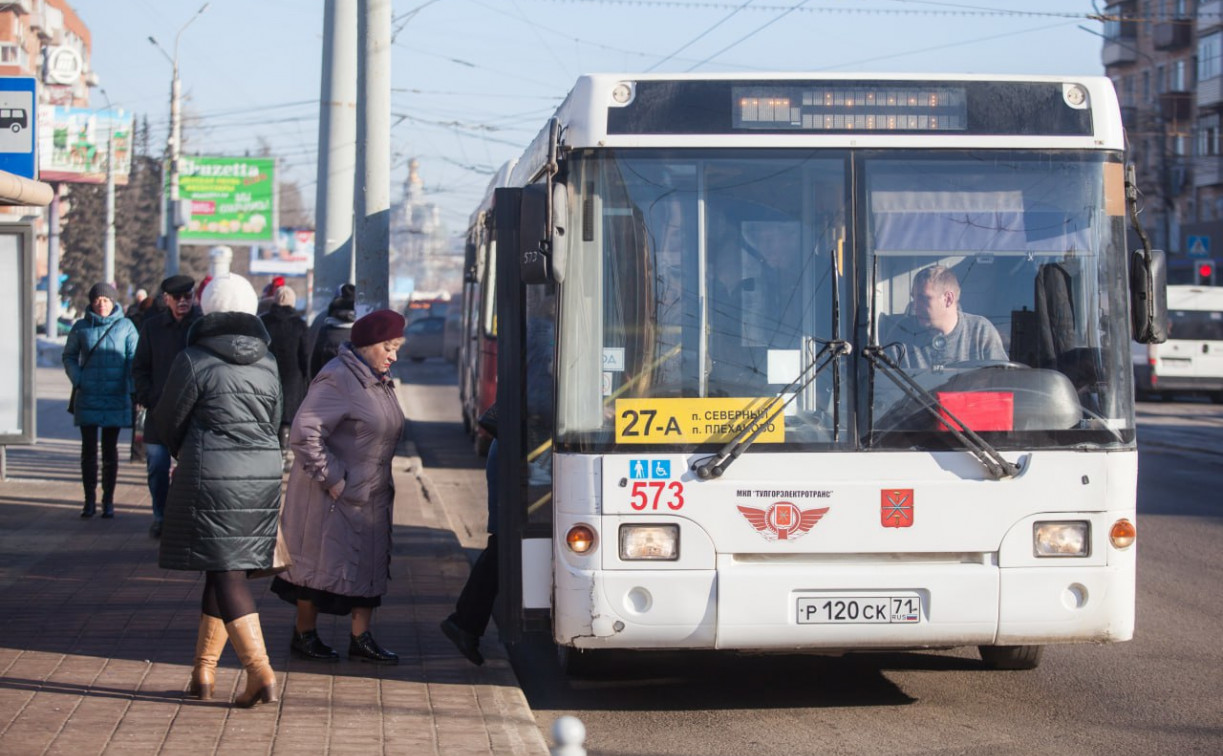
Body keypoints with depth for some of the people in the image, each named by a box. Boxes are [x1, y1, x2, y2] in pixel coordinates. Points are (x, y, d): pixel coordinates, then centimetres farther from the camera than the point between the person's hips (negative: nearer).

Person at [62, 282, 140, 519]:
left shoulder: (125, 326, 0)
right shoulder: (81, 327, 4)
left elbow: (134, 359, -1)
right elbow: (69, 356, 13)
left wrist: (133, 389, -10)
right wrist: (77, 380, -2)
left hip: (115, 397, -1)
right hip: (87, 398, 1)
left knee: (110, 449, 4)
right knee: (88, 449, 2)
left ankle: (108, 500, 11)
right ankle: (90, 500, 8)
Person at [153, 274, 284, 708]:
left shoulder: (194, 361, -8)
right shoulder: (267, 364, 8)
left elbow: (167, 421, 1)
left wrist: (183, 453, 23)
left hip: (211, 478, -6)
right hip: (263, 476, 6)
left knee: (226, 575, -6)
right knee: (222, 571, 14)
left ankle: (260, 673, -16)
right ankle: (203, 671, 20)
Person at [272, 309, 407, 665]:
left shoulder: (379, 382, 11)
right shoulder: (338, 380, -20)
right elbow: (304, 432, -26)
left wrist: (383, 483, 15)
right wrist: (331, 480, -22)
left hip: (369, 496, 9)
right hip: (333, 496, -9)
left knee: (369, 565, 10)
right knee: (323, 562, 1)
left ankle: (361, 638, 18)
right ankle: (304, 636, 15)